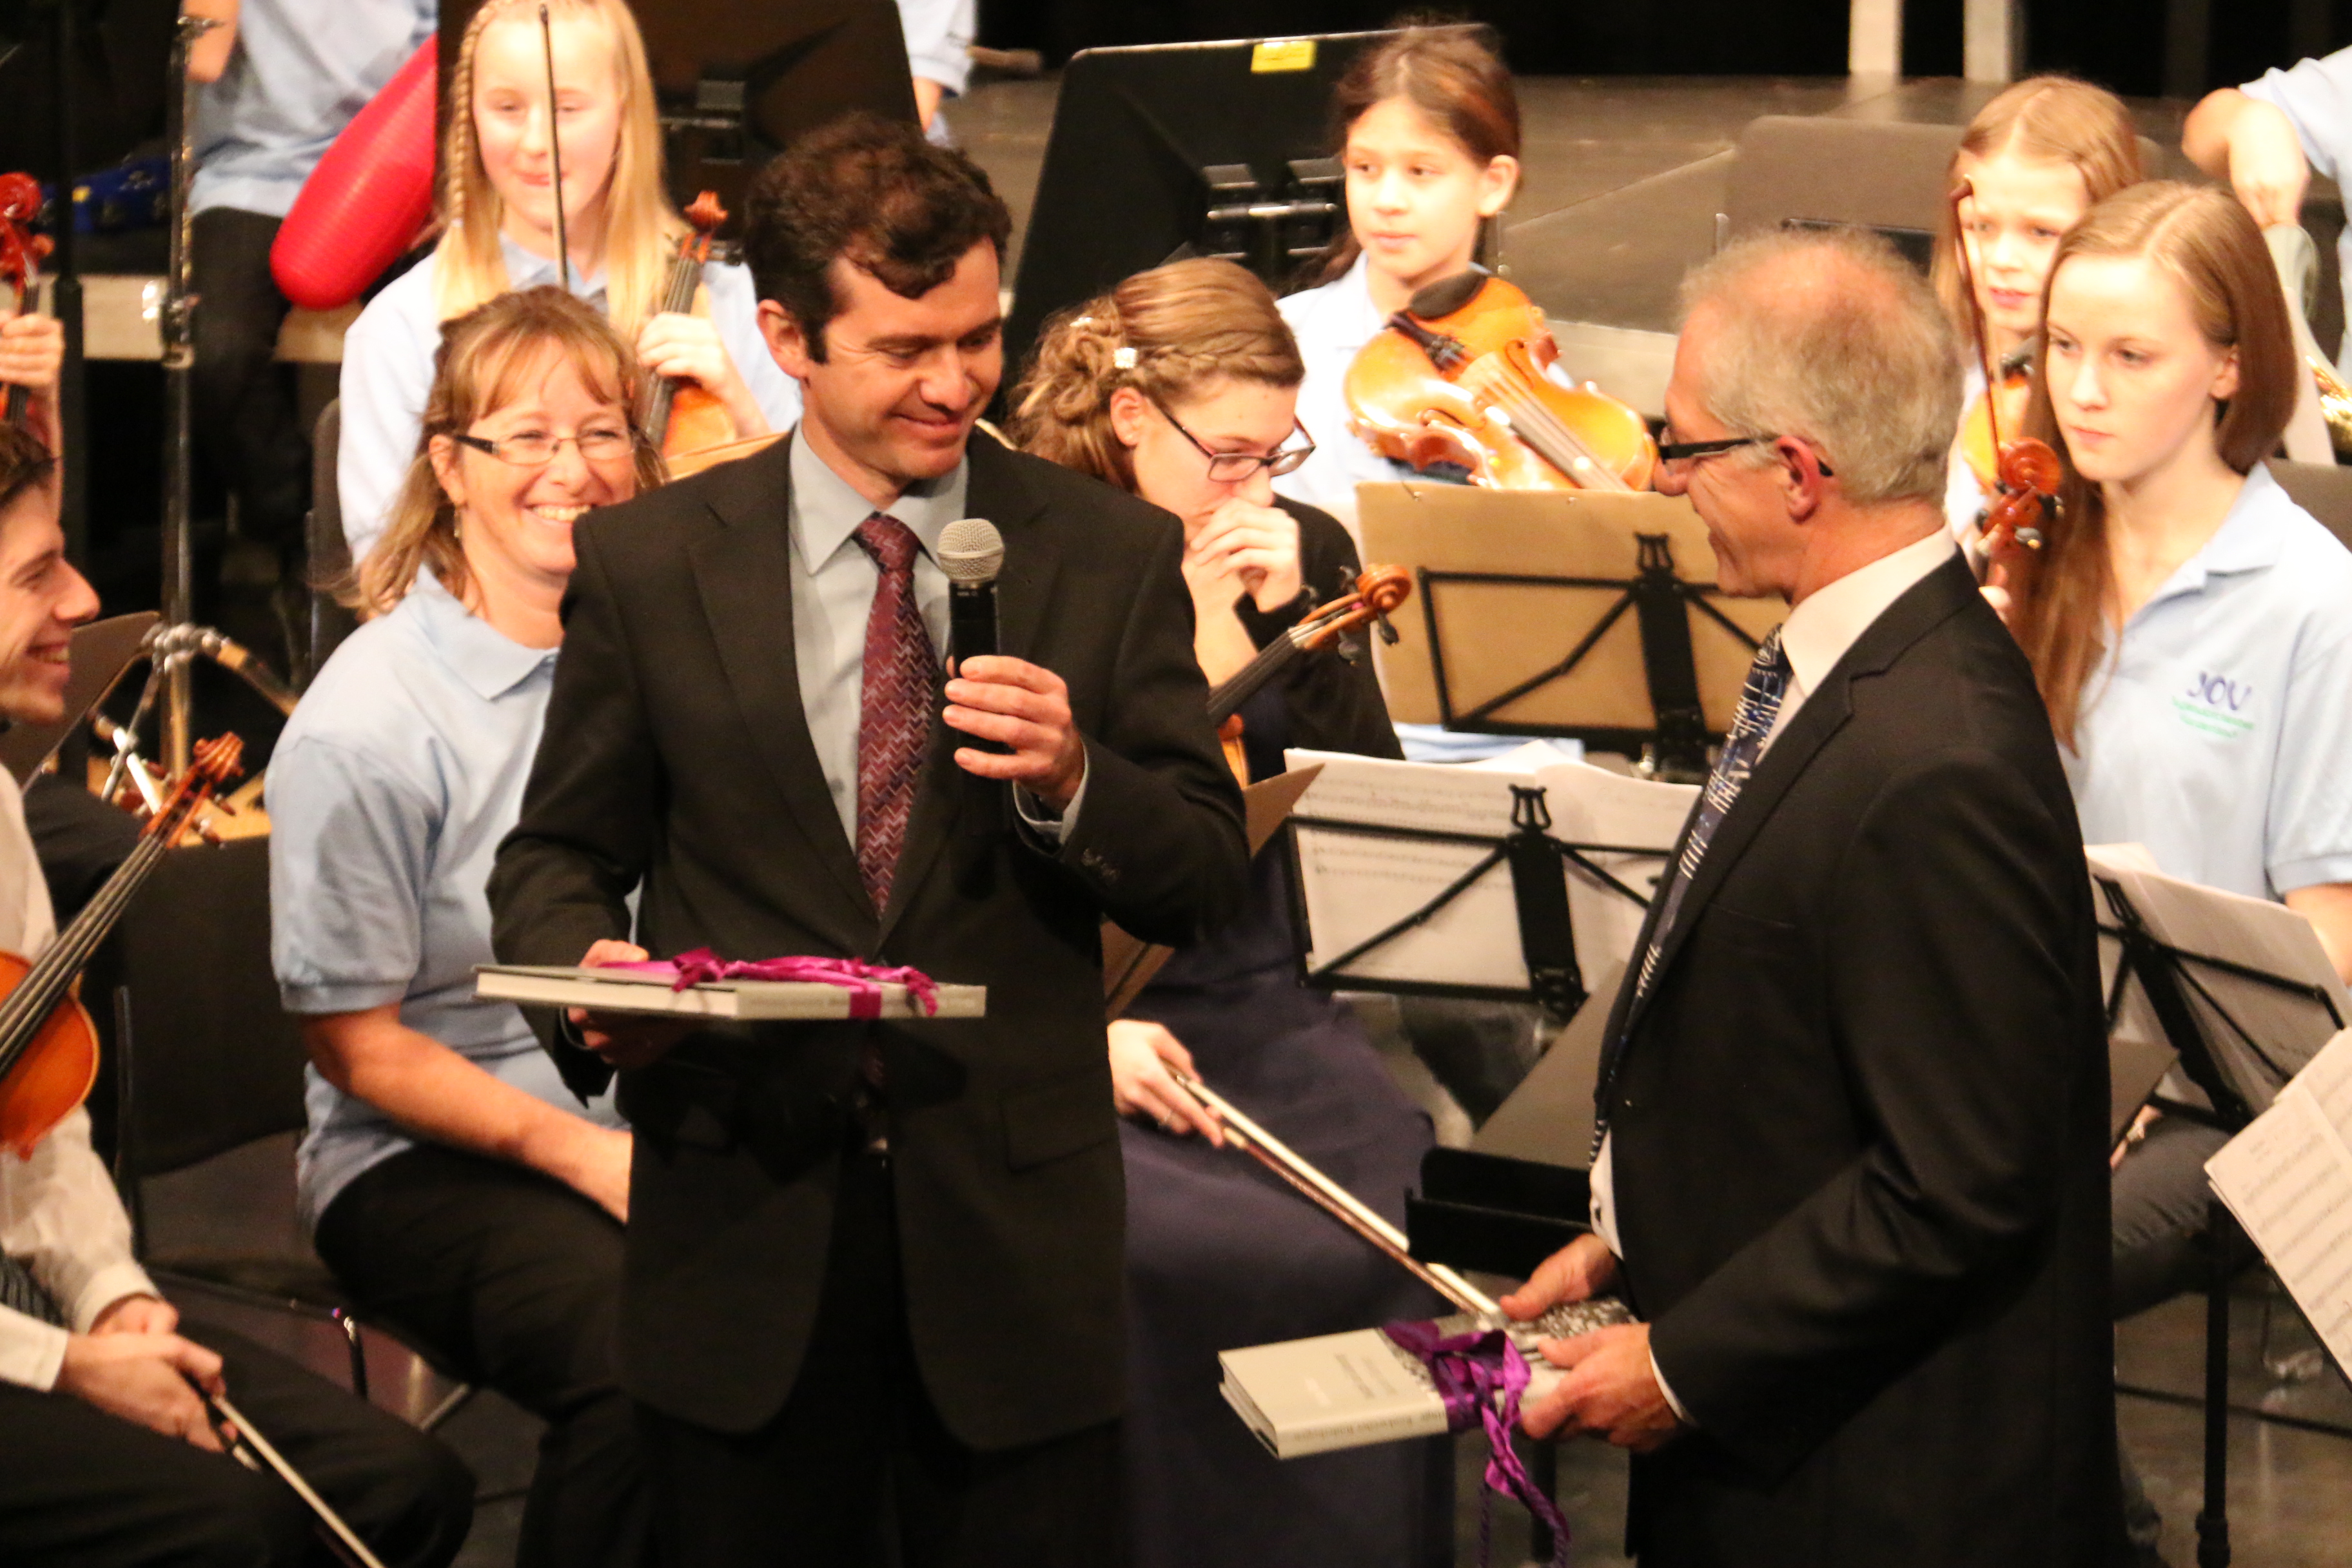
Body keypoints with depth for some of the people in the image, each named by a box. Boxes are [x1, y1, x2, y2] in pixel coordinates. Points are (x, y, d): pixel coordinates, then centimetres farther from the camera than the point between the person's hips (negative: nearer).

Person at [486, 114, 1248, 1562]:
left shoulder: (1114, 555, 1)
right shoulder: (648, 563, 1)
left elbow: (1210, 884, 0)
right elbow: (560, 856, 8)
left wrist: (1072, 780, -20)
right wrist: (589, 967, -14)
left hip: (1012, 1222, 0)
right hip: (746, 1217, 0)